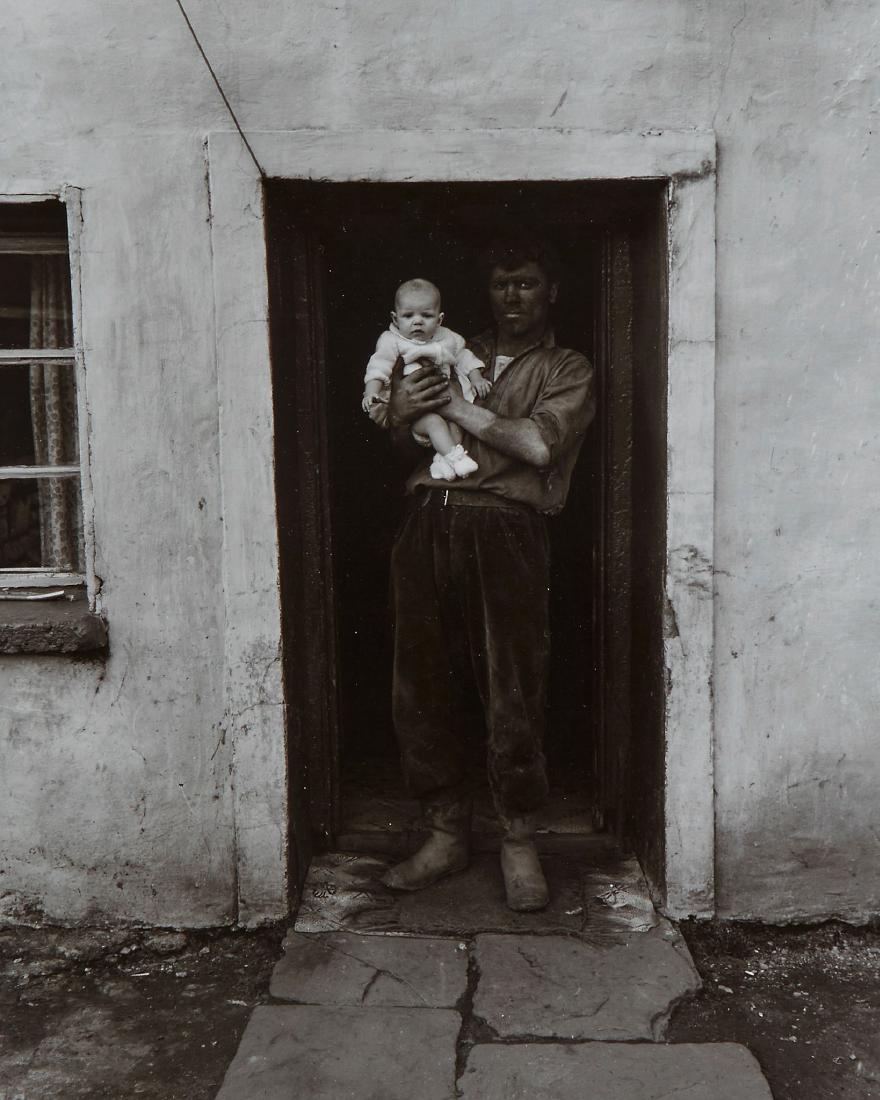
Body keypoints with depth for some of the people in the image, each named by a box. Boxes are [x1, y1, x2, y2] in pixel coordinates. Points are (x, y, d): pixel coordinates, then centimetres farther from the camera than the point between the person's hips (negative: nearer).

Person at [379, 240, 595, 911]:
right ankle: (447, 834, 18)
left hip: (504, 531, -4)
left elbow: (539, 443, -7)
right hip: (431, 522, 4)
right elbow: (396, 432, 23)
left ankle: (520, 843, 12)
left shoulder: (567, 370, 13)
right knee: (423, 686, 4)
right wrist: (402, 407, 0)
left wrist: (457, 406, -3)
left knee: (513, 694, -5)